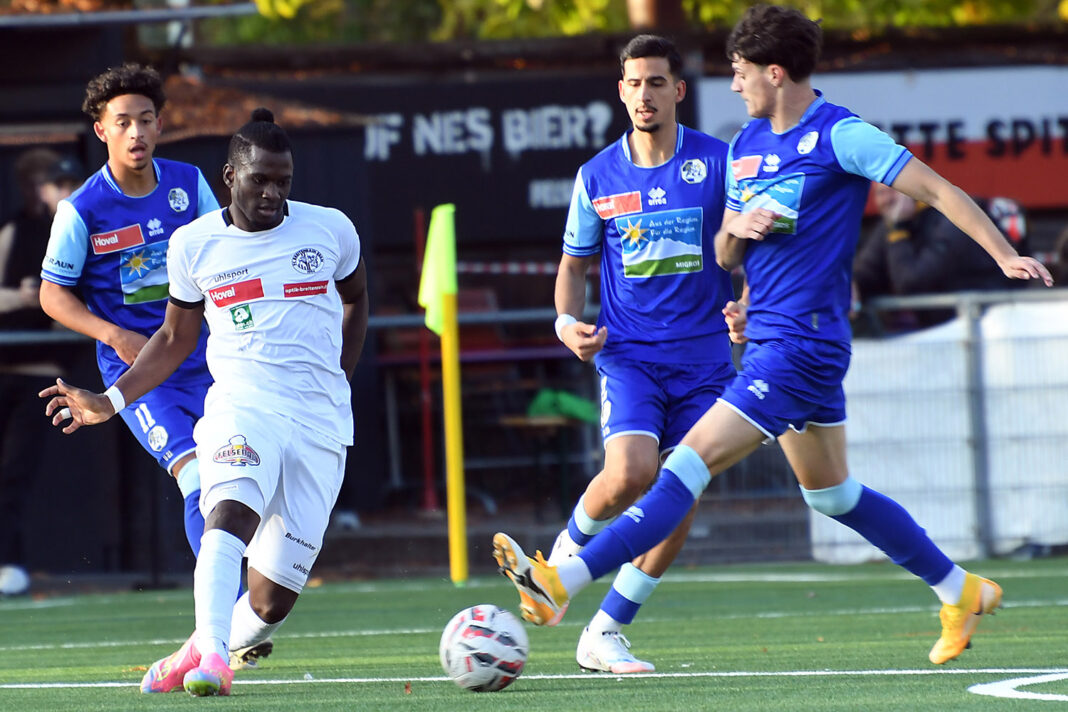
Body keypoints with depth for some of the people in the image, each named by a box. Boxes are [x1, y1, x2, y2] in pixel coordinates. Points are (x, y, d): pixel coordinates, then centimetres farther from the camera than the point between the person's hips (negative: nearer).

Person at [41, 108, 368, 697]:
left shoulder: (329, 230, 4)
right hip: (240, 405, -1)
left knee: (272, 598, -4)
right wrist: (111, 400, 9)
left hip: (321, 426, 1)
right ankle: (211, 654, -46)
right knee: (232, 511, -35)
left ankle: (196, 657, 20)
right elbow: (175, 339, 19)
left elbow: (356, 296, 25)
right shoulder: (193, 244, 5)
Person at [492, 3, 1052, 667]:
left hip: (802, 343, -10)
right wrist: (736, 228, -5)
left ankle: (561, 584, -21)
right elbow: (725, 257, 19)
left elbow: (938, 190, -9)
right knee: (832, 493, 17)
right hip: (770, 338, 10)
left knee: (693, 462, -14)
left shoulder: (840, 135, -10)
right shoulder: (746, 144, 14)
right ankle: (962, 591, 28)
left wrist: (1005, 255, -17)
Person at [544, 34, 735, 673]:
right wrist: (568, 321, -3)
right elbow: (575, 263, 16)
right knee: (630, 473, -24)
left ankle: (605, 634, 9)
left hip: (702, 356, 1)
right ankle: (573, 543, 8)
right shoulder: (598, 177, 4)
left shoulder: (717, 161, -1)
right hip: (629, 352, -1)